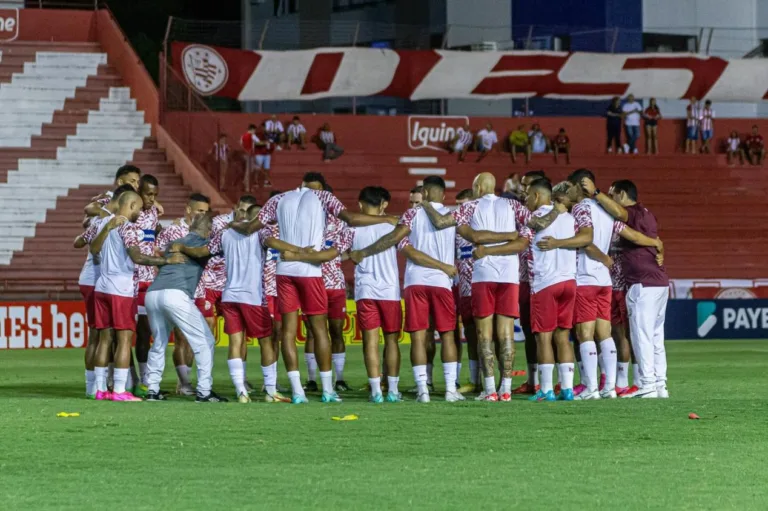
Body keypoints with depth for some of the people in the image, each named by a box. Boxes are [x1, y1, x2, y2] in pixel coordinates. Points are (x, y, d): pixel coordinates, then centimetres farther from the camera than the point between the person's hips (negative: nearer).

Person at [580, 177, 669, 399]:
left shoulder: (633, 213, -9)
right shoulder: (647, 215, 21)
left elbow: (618, 211, -31)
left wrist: (595, 193, -28)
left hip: (643, 284, -10)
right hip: (660, 282, 10)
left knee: (642, 335, -8)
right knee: (655, 336, 12)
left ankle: (648, 385, -11)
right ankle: (660, 384, 13)